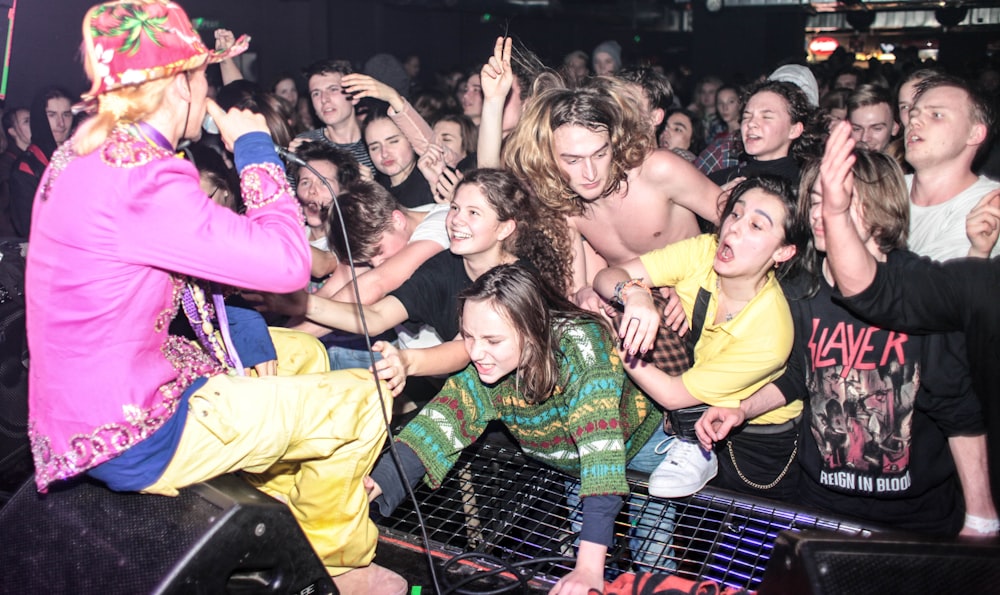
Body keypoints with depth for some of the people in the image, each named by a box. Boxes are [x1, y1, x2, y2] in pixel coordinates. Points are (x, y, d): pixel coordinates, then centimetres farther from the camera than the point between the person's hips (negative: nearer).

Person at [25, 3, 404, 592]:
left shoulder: (85, 151, 5)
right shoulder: (140, 177, -27)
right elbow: (288, 260, -26)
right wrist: (256, 145, -14)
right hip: (131, 439, -10)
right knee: (358, 400, -4)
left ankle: (301, 518, 34)